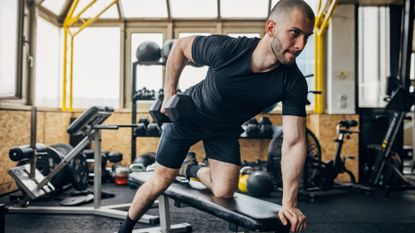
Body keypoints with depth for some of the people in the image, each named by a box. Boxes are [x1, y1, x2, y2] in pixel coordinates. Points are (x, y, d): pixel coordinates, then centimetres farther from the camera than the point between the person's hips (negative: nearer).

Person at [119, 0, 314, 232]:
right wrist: (169, 95, -13)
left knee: (224, 191, -8)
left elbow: (294, 142, -29)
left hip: (226, 128, 3)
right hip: (188, 115, -2)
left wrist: (289, 203, -34)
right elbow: (180, 46, -15)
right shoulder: (225, 49, -35)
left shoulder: (294, 82, -28)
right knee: (161, 181, 4)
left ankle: (191, 169, 28)